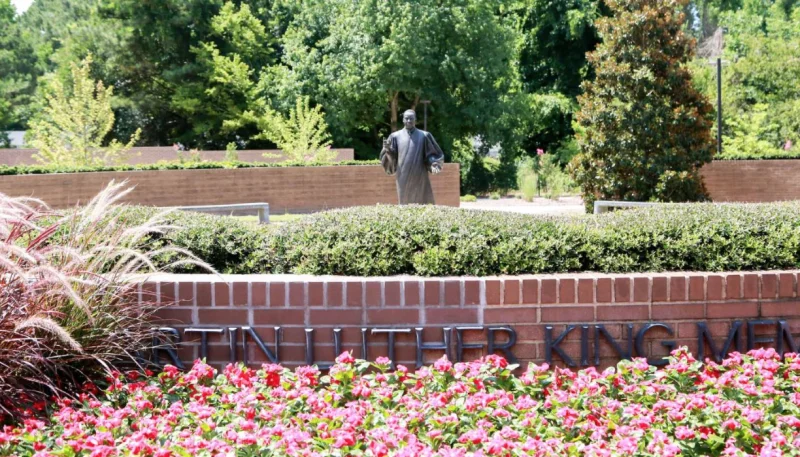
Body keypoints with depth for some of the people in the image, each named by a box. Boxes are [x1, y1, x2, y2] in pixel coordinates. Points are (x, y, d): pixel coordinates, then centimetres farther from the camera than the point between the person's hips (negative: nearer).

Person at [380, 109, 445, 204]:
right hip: (404, 179, 1)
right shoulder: (396, 136, 6)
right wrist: (388, 150, -16)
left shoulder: (424, 136, 5)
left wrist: (433, 164, -13)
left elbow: (433, 154, 7)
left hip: (420, 179, -1)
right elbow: (391, 157, 5)